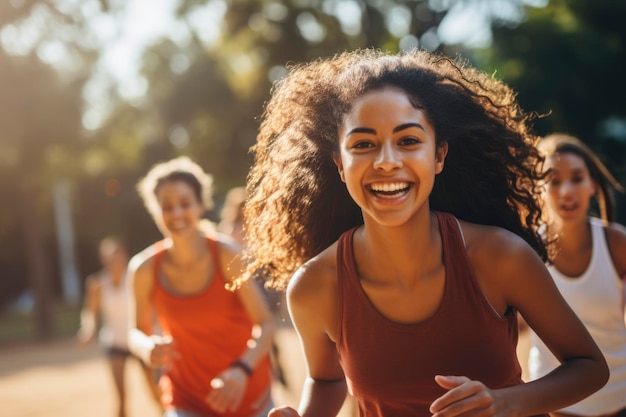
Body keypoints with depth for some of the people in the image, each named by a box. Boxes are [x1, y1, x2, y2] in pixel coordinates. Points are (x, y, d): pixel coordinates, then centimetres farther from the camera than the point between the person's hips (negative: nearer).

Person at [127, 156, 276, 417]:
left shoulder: (226, 254, -17)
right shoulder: (145, 269, -12)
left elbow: (265, 324, -17)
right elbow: (137, 331, 2)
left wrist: (242, 370, -34)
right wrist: (147, 348, -21)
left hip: (246, 392, 0)